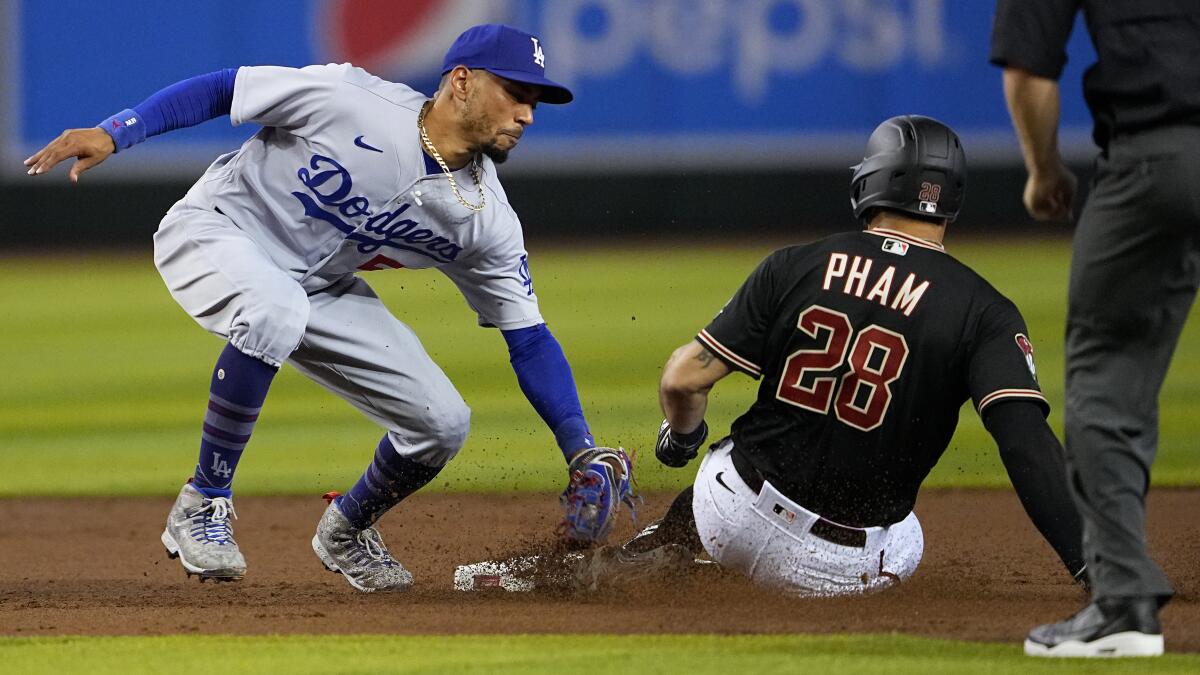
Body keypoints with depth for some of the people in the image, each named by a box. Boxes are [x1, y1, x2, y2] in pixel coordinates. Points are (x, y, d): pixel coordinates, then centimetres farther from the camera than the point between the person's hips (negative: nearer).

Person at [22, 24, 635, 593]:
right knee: (274, 312, -40)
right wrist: (112, 133, -24)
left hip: (320, 290, 6)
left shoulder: (486, 219, -11)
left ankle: (346, 531, 25)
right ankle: (202, 507, -24)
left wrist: (584, 454, -15)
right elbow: (222, 88, -17)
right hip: (213, 231, -6)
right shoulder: (352, 102, -26)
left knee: (441, 423, -6)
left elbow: (529, 340, -6)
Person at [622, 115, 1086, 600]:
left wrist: (681, 434, 18)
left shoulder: (794, 267, -3)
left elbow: (685, 377, -5)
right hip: (847, 570, -3)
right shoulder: (983, 312, -9)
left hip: (733, 515, 3)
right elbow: (1026, 440, -22)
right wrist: (1089, 564, -25)